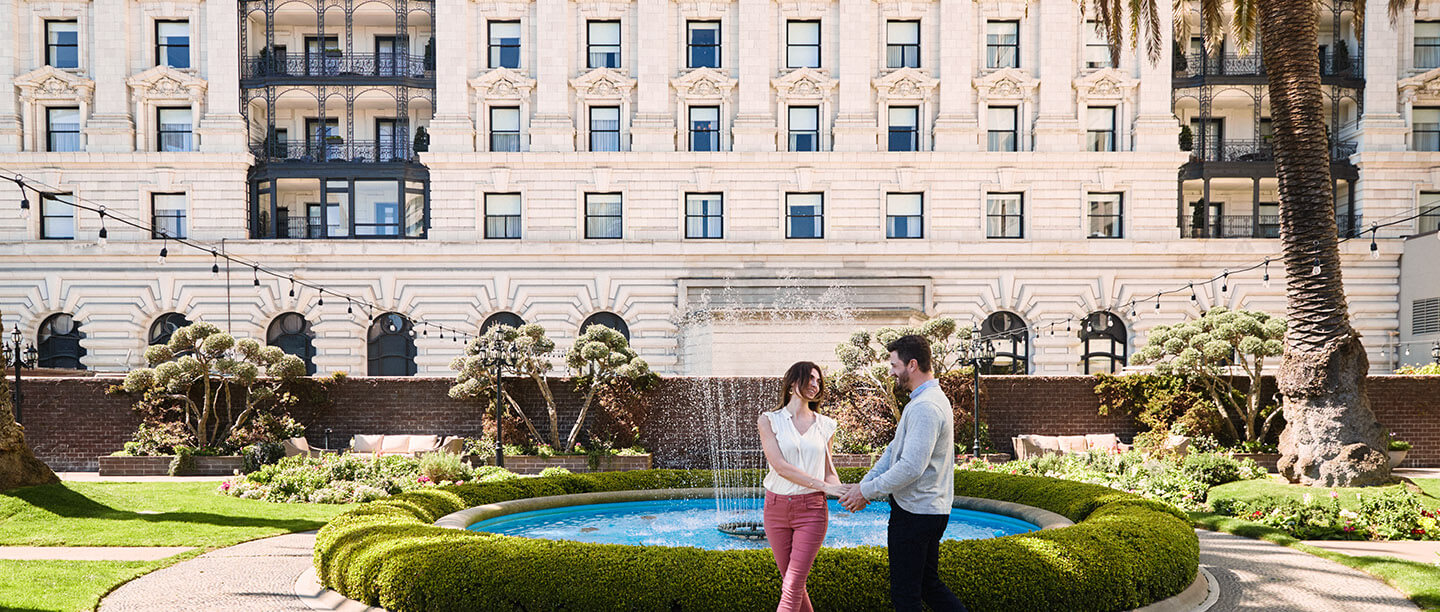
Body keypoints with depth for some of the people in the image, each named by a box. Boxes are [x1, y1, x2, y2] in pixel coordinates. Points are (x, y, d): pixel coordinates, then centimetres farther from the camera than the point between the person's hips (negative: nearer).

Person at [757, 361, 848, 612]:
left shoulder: (825, 425, 8)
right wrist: (824, 486, -17)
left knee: (793, 585, -7)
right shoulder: (769, 420, -1)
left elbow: (829, 472, 12)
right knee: (790, 580, 10)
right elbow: (780, 466, -12)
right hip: (777, 507, 0)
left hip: (811, 509, 0)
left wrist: (847, 494, -9)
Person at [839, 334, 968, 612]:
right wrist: (864, 483, 5)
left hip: (914, 513, -10)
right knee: (929, 584, 20)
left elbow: (911, 467, -27)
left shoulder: (924, 407, -21)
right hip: (931, 509, 10)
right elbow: (895, 449, 14)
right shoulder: (933, 397, 14)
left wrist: (867, 491, -17)